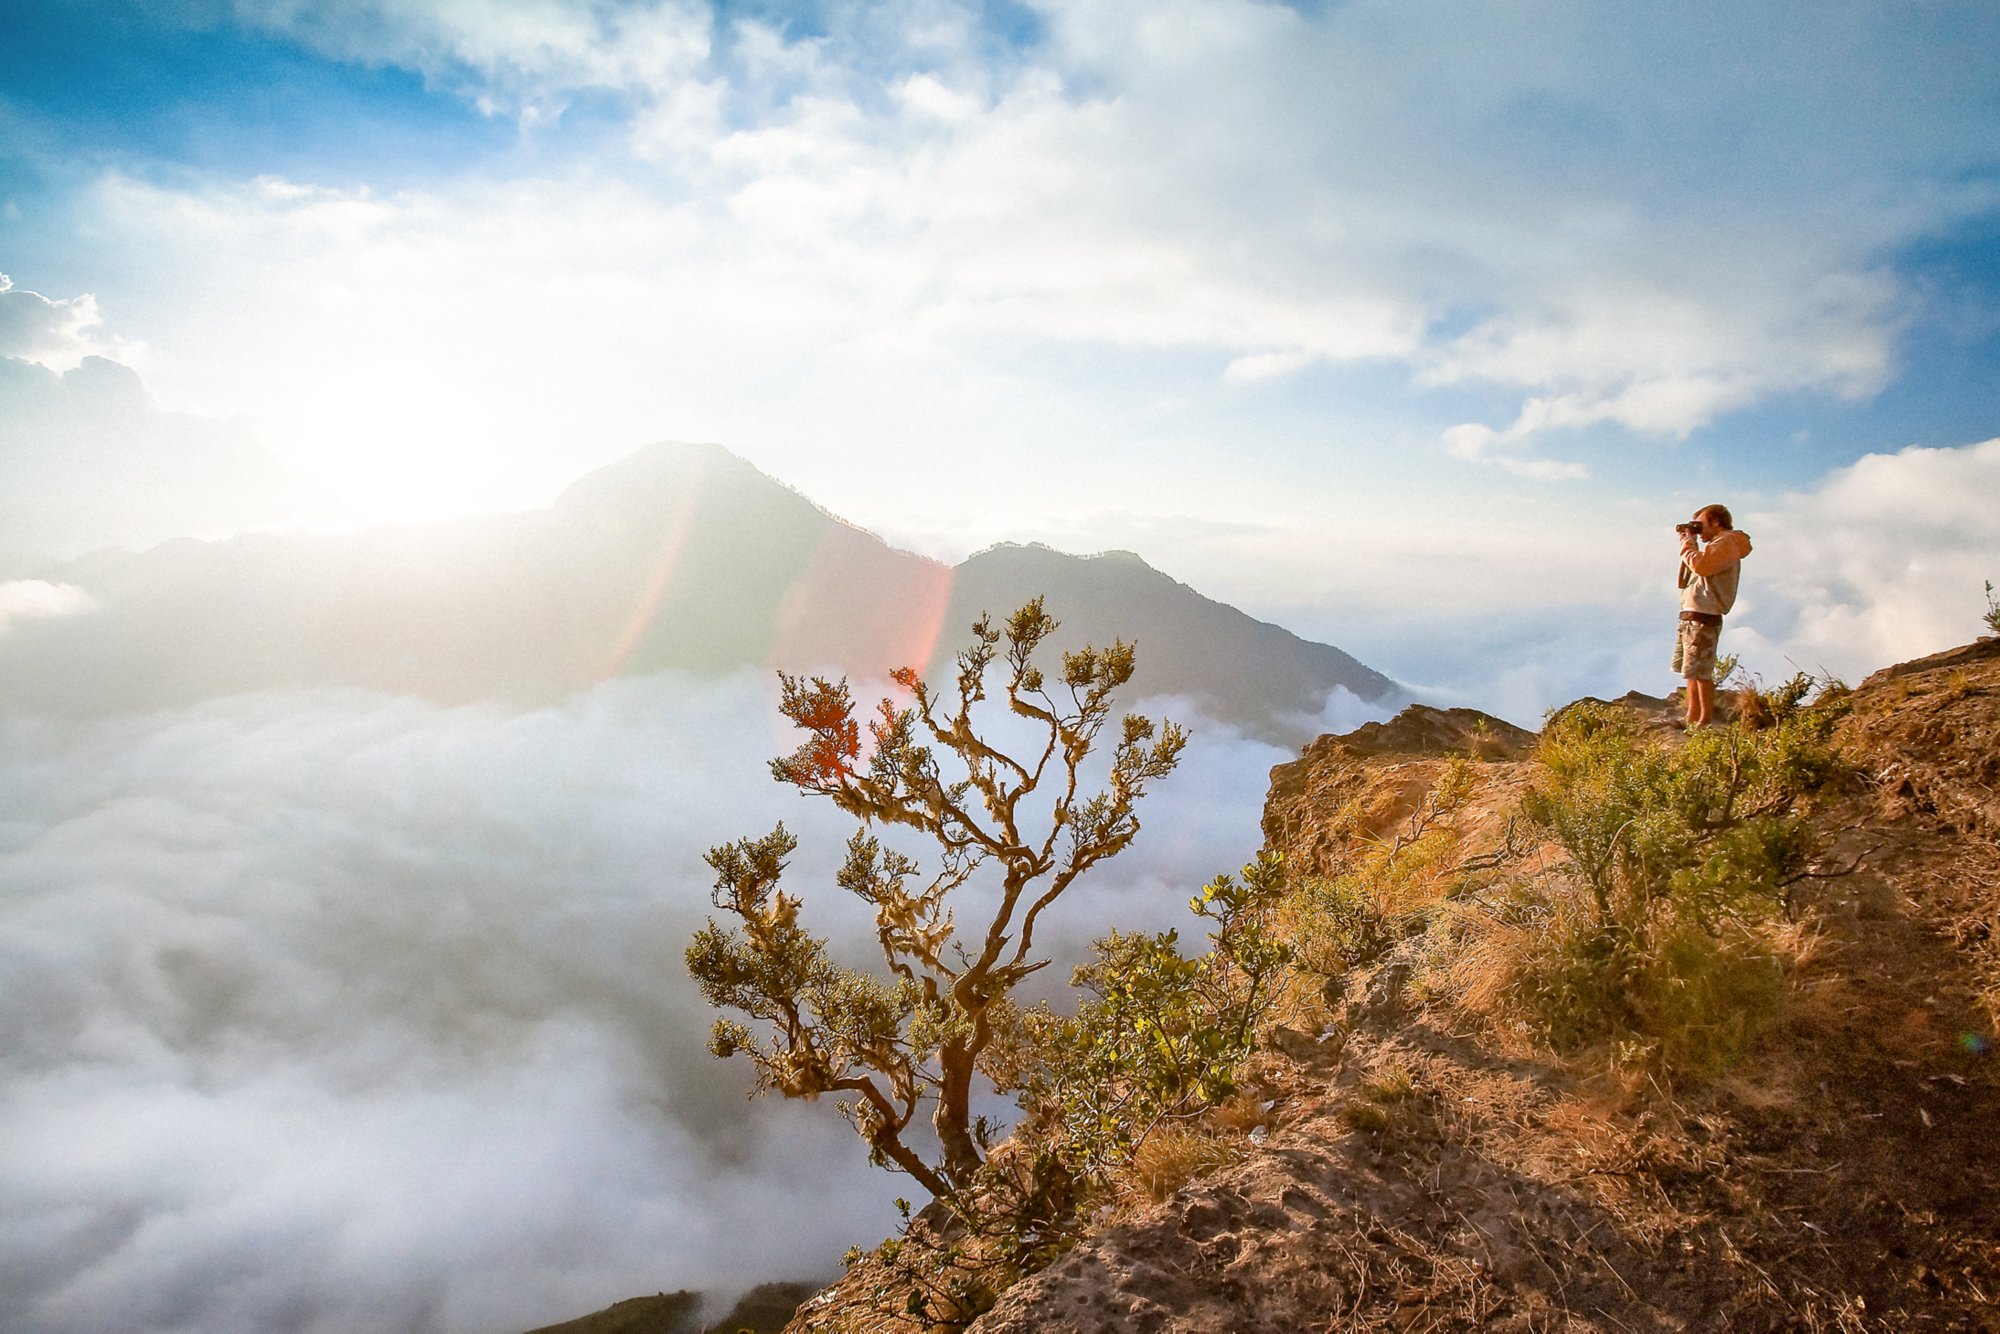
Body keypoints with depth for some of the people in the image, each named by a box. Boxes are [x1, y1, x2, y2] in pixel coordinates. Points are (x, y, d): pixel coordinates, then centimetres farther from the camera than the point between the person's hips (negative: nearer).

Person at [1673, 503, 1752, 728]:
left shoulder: (1726, 543, -9)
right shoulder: (1718, 545, 23)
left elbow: (1700, 566, -24)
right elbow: (1697, 569, 25)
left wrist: (1688, 543, -8)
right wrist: (1688, 542, 16)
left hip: (1704, 618, -11)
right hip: (1691, 616, 11)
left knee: (1700, 673, -9)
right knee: (1692, 672, 14)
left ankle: (1705, 723, -6)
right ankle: (1692, 719, 20)